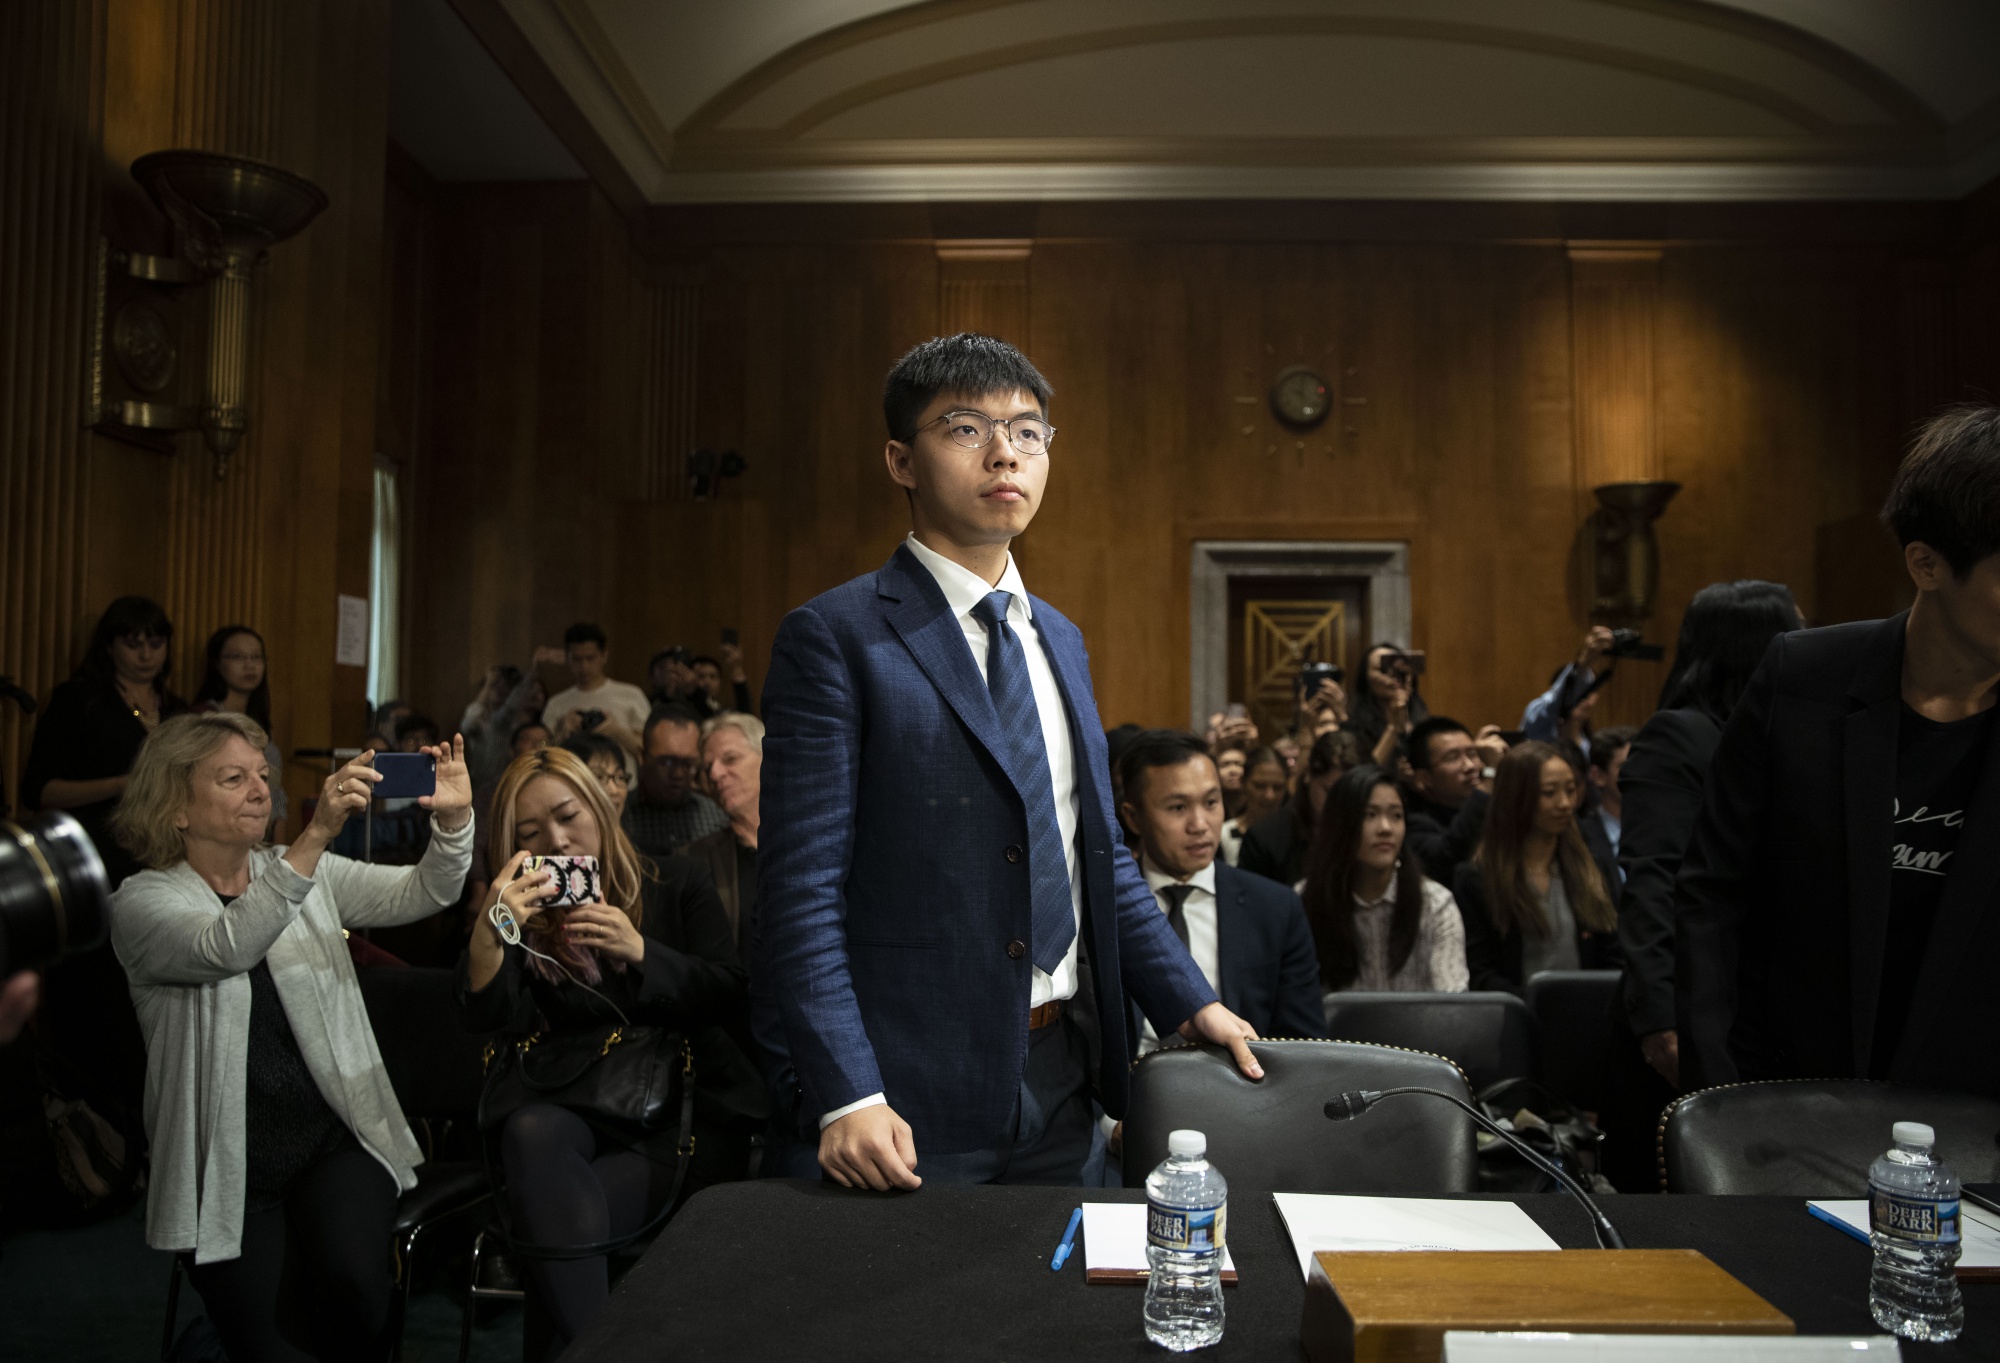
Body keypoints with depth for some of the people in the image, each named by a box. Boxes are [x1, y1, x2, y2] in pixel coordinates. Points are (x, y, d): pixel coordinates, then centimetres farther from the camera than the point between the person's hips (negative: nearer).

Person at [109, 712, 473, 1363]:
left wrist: (452, 819, -24)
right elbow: (226, 948, -26)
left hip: (336, 1139, 2)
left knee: (352, 1280, -24)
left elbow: (420, 893, -3)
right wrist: (318, 832, -37)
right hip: (227, 1170, -2)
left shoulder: (307, 873, 8)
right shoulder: (142, 901, -5)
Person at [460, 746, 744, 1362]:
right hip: (580, 1115, 2)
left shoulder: (676, 884, 7)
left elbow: (732, 999, -4)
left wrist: (639, 952, -20)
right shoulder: (523, 917, 9)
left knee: (556, 1225, -32)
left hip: (682, 1115, -2)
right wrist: (488, 934, -31)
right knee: (530, 1129, -36)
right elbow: (501, 1025, -11)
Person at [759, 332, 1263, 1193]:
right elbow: (800, 886, -14)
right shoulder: (835, 638, -9)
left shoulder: (1060, 639, 13)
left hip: (1058, 1086, 6)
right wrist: (846, 1096, -21)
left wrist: (1192, 1003, 9)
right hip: (911, 1093, -6)